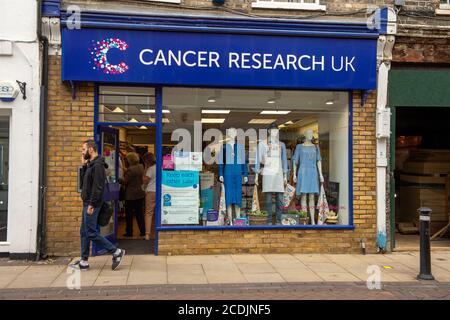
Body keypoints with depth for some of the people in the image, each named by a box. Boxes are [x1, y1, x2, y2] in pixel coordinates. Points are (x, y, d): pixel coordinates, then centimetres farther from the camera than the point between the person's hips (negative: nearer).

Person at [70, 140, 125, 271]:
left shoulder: (98, 165, -16)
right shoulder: (91, 165, 15)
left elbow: (98, 187, -22)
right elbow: (84, 182, 17)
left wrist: (91, 204, -24)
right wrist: (84, 165, 9)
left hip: (92, 204, -10)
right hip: (87, 203, 10)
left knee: (91, 233, -7)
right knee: (84, 232, 12)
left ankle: (116, 252, 1)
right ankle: (84, 261, 20)